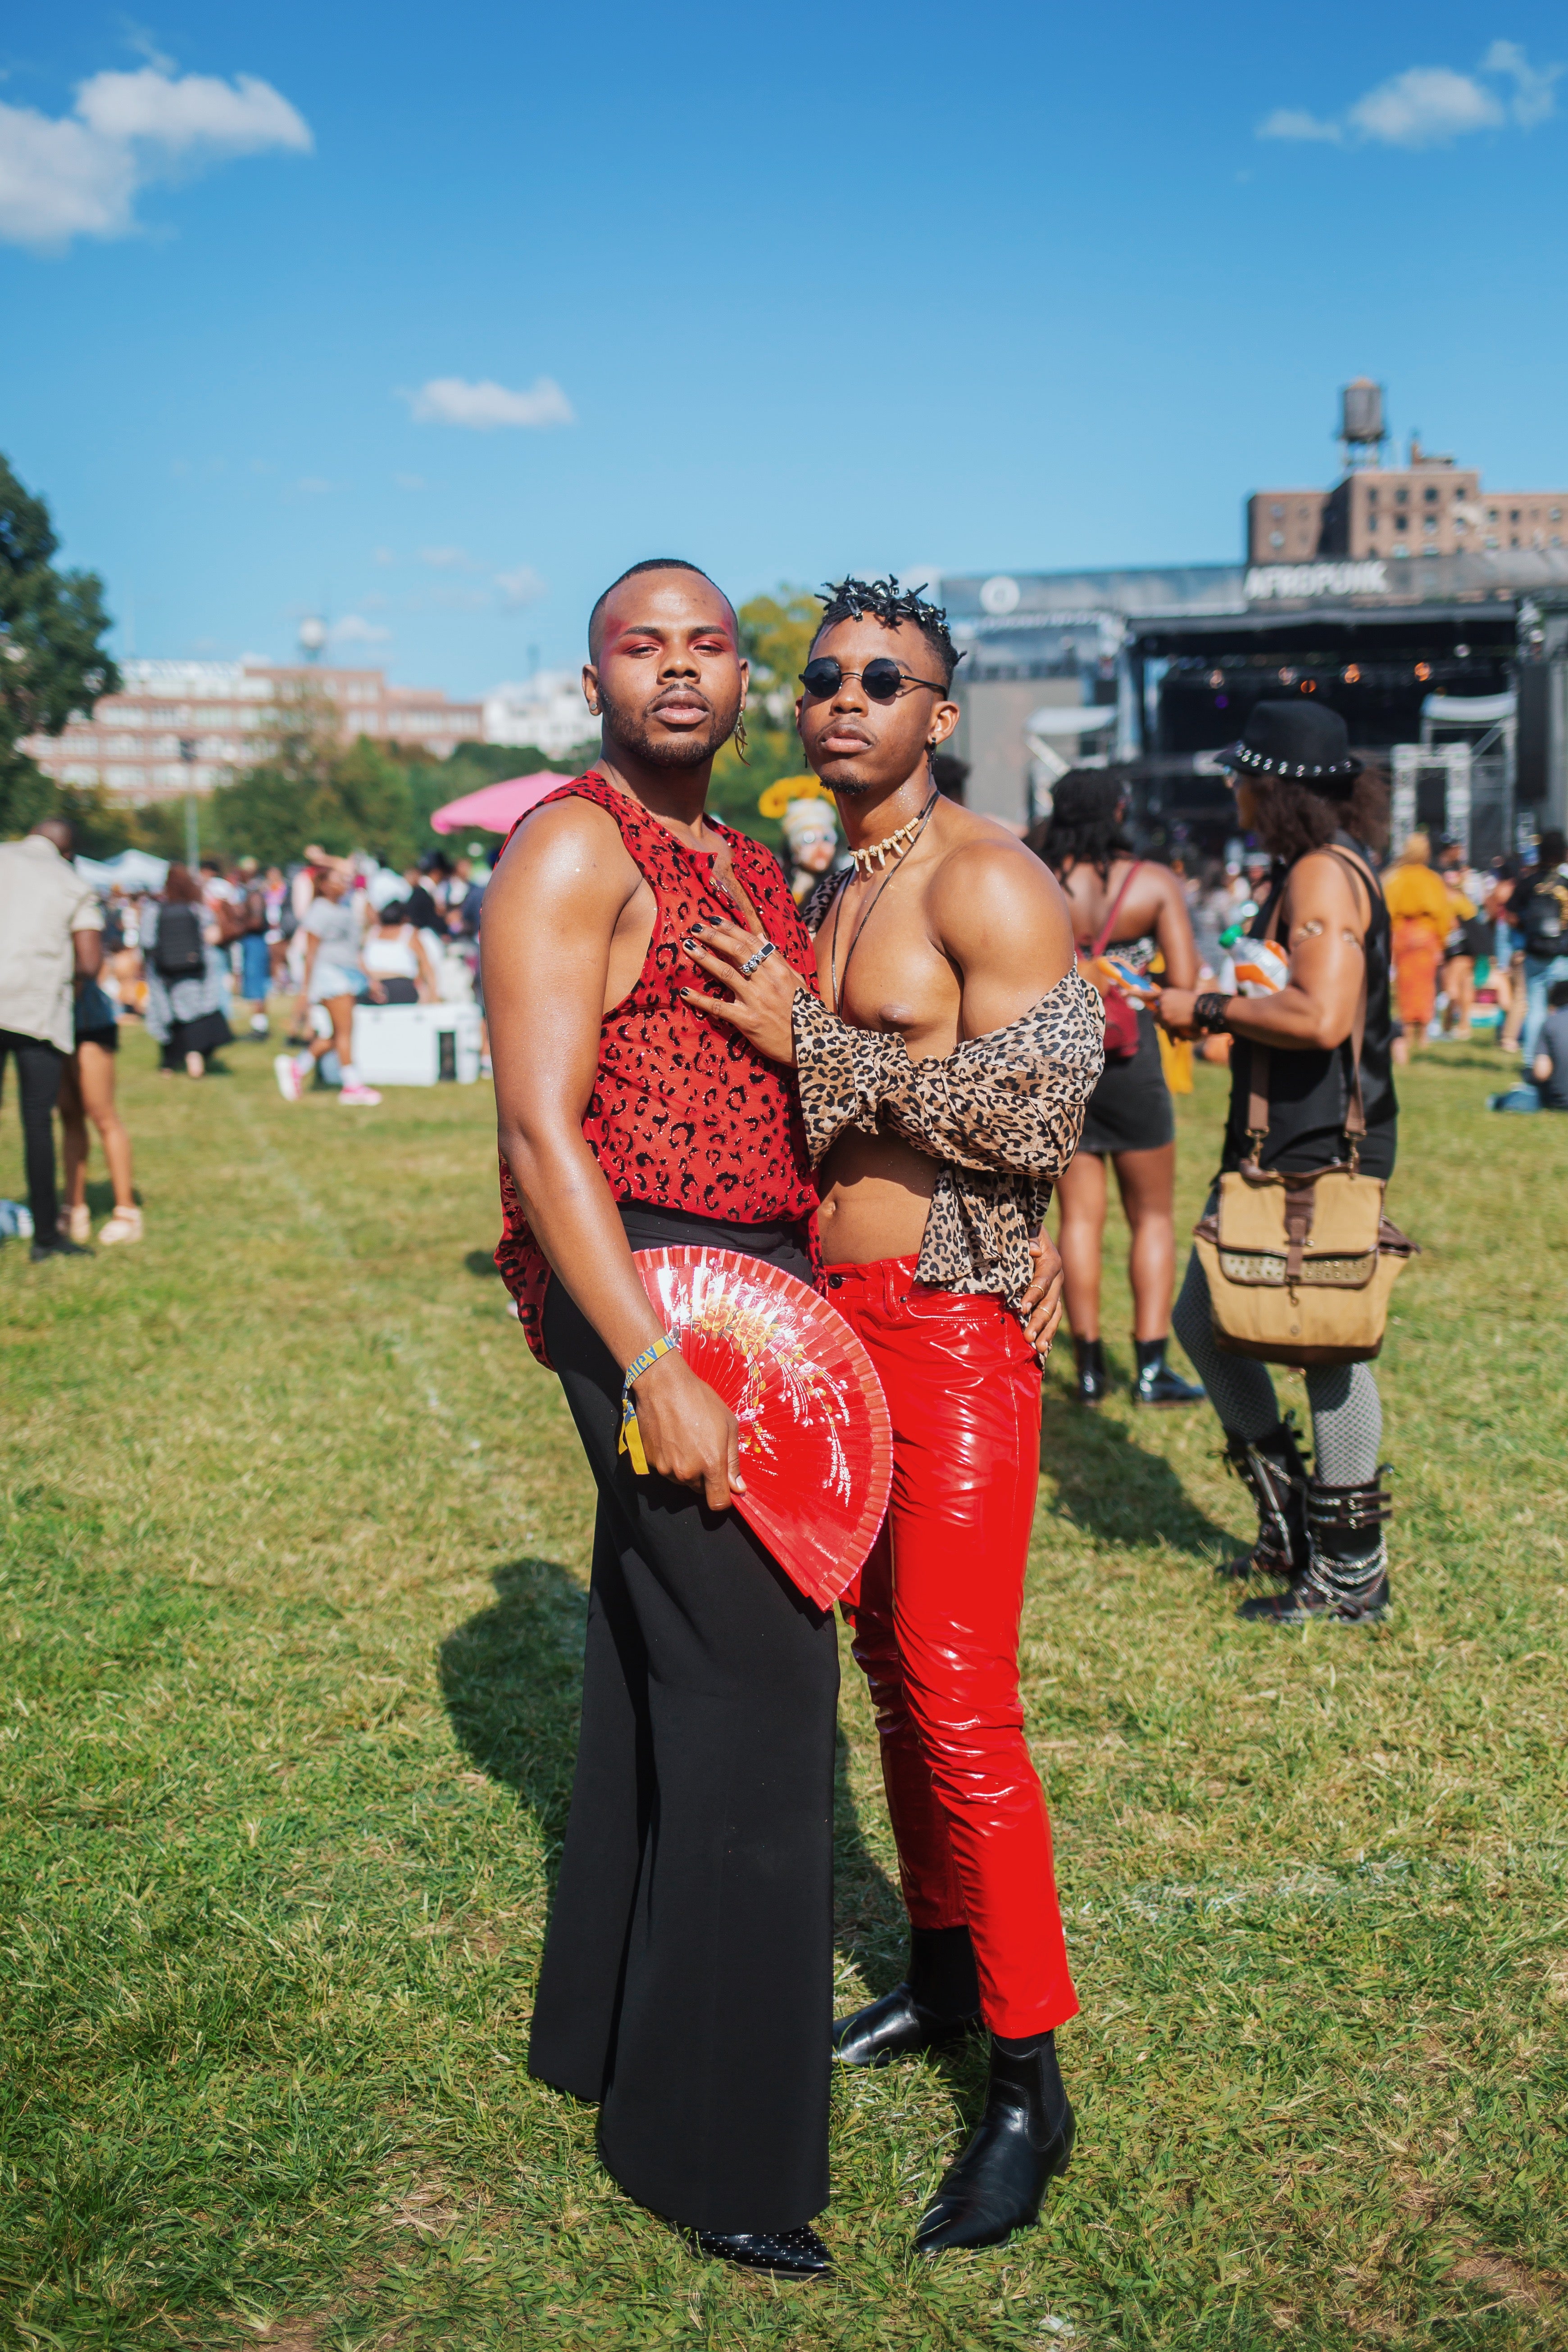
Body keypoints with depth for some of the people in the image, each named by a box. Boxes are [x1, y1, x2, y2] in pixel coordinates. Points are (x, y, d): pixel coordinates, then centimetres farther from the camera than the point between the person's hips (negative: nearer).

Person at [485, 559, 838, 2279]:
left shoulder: (745, 864, 16)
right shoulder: (572, 853, -11)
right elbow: (541, 1129, -19)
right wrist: (656, 1372, -24)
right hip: (646, 1292, -9)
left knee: (662, 1658, 18)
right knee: (752, 1673, -9)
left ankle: (610, 2025, 35)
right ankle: (711, 2140, 3)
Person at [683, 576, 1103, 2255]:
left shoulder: (986, 878, -10)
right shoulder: (821, 892, 15)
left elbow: (1039, 1111, -20)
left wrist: (805, 1037, -17)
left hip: (954, 1331, -8)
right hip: (836, 1317, 8)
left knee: (960, 1704, -8)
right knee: (892, 1666, 16)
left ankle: (1030, 2086, 3)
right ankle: (939, 1974, 32)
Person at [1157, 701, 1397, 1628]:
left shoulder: (1325, 873, -16)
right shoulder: (1311, 868, 16)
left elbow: (1320, 1019, -27)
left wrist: (1207, 1010, -15)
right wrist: (1219, 1009, 12)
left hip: (1322, 1154, -10)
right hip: (1280, 1146, 10)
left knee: (1326, 1346, -2)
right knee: (1202, 1319, 15)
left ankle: (1350, 1575, 10)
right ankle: (1291, 1520, 28)